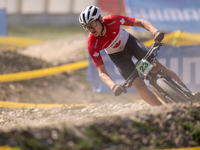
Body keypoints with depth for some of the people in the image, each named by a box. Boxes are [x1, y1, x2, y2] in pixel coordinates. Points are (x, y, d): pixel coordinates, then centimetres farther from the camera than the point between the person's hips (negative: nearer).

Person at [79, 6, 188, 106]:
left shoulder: (112, 21, -32)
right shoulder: (92, 45, -31)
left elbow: (141, 22, -28)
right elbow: (102, 72, -30)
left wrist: (155, 32, -47)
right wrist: (113, 86, -49)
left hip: (129, 42, 0)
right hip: (118, 57, 0)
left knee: (156, 66, -16)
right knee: (141, 87, -15)